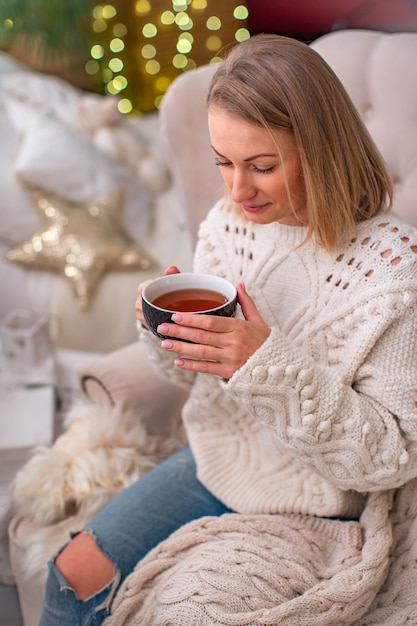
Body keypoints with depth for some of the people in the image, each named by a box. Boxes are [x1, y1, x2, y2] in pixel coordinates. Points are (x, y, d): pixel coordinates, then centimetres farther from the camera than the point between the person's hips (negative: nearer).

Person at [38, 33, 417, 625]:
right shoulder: (228, 221, -8)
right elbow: (199, 371, 6)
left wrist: (273, 366, -34)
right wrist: (168, 329, -18)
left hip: (305, 508, -5)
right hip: (215, 464, 5)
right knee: (74, 574, 3)